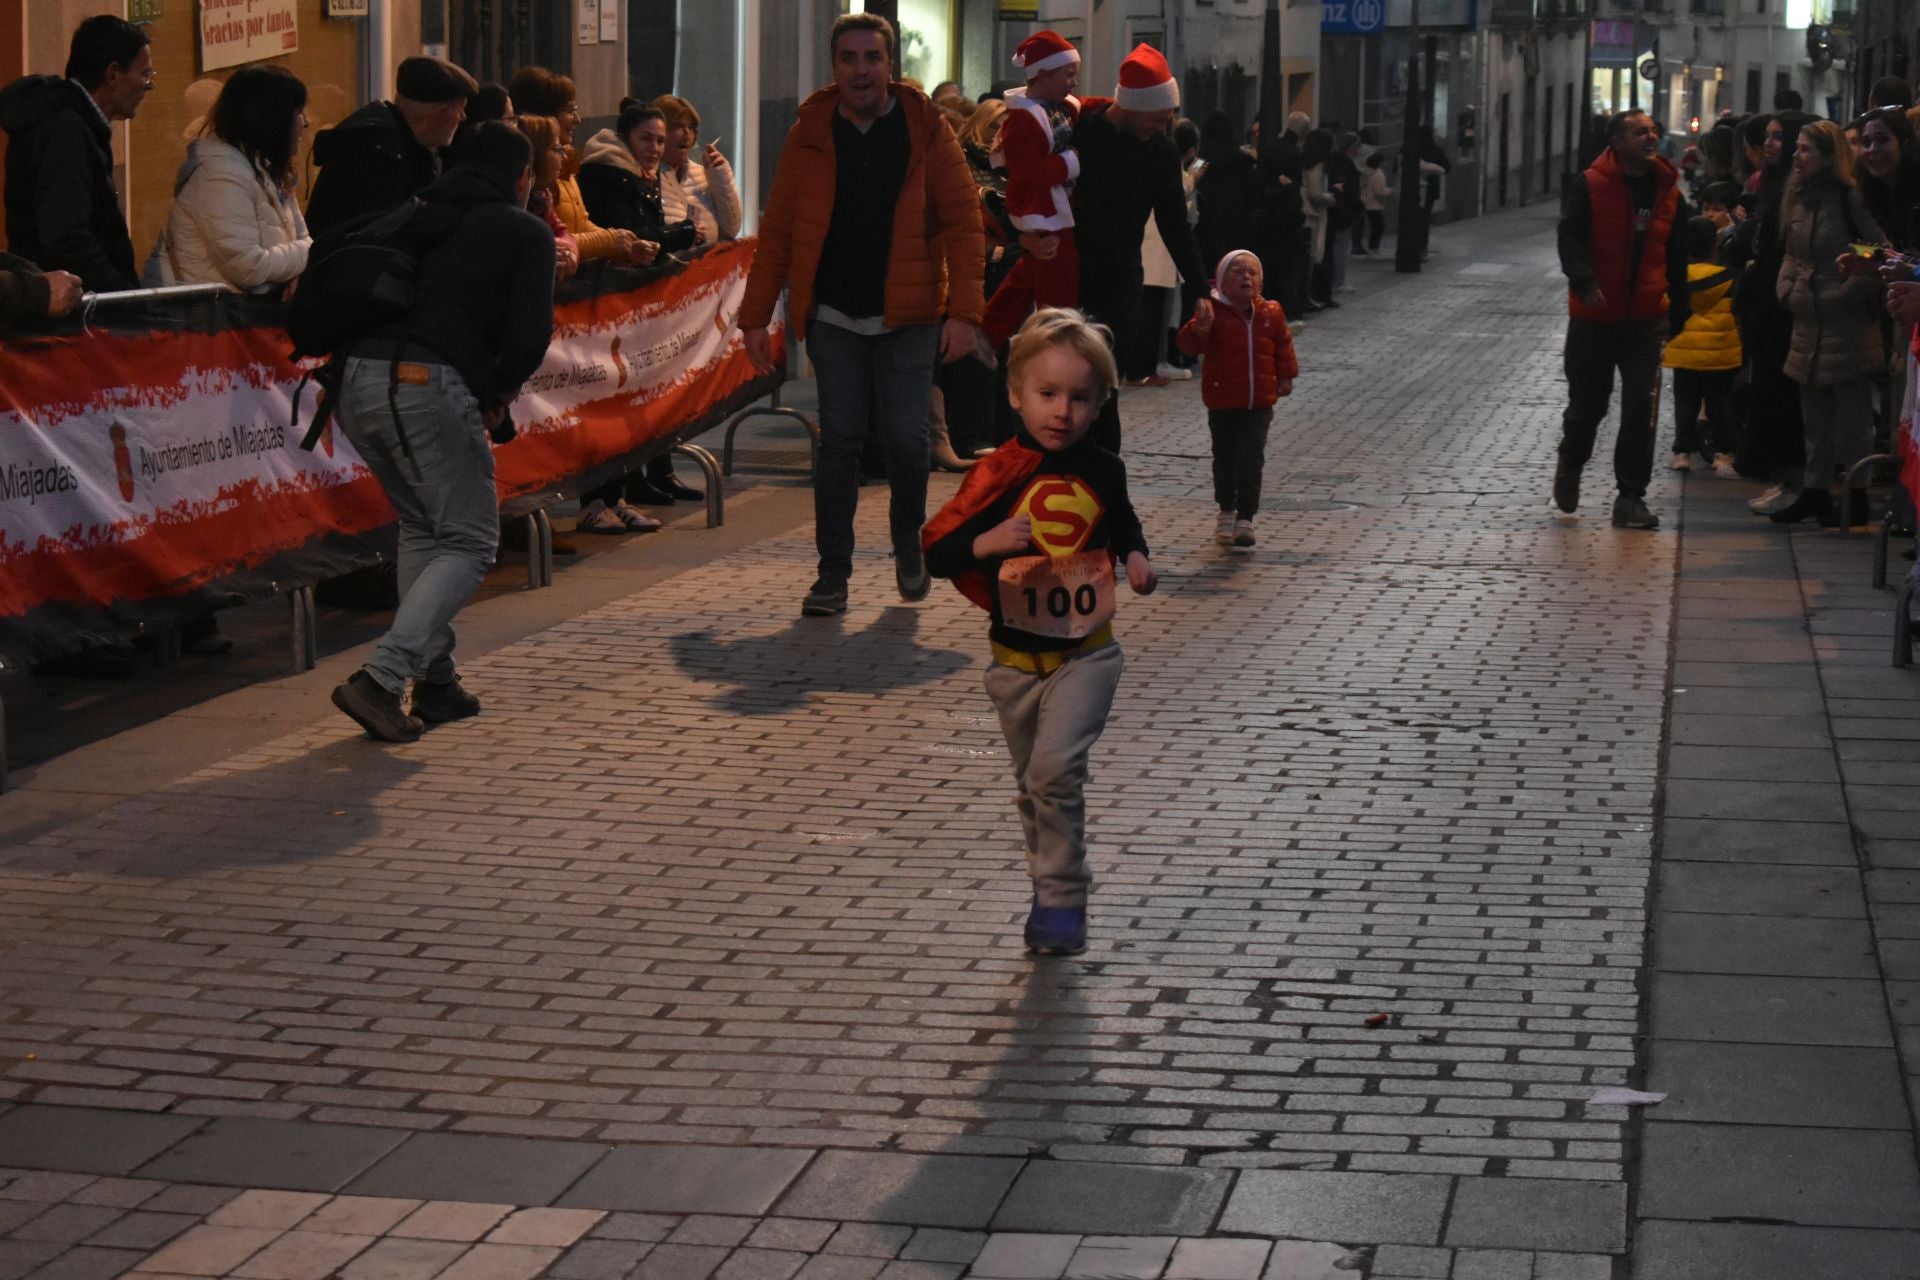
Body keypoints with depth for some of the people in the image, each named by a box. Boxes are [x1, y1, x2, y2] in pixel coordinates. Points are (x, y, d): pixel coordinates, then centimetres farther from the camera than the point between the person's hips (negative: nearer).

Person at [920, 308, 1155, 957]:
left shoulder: (1102, 471, -3)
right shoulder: (997, 477, -10)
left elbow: (1123, 524, 18)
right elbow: (937, 552, -12)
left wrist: (1136, 560, -2)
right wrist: (989, 542, -30)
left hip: (1085, 653, -1)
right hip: (1016, 659, 2)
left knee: (1055, 768, -19)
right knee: (1032, 786, 15)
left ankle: (1060, 898, -7)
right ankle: (1058, 890, 33)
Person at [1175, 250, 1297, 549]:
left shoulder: (1270, 313, 1)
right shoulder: (1213, 312, -9)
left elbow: (1283, 346, 14)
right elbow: (1190, 345, -19)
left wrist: (1285, 377, 12)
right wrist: (1199, 330, -38)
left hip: (1259, 403, 1)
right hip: (1223, 403, -1)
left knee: (1251, 462, -4)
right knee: (1225, 460, 12)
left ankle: (1245, 518, 1)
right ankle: (1227, 512, 30)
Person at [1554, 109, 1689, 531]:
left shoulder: (1667, 191, 7)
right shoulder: (1588, 186, -7)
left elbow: (1677, 258, 15)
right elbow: (1571, 239, -14)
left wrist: (1678, 313, 16)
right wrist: (1585, 283, -31)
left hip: (1646, 319, 3)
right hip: (1594, 317, -3)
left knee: (1640, 409, -3)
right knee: (1588, 404, 8)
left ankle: (1631, 497, 3)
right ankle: (1569, 465, 38)